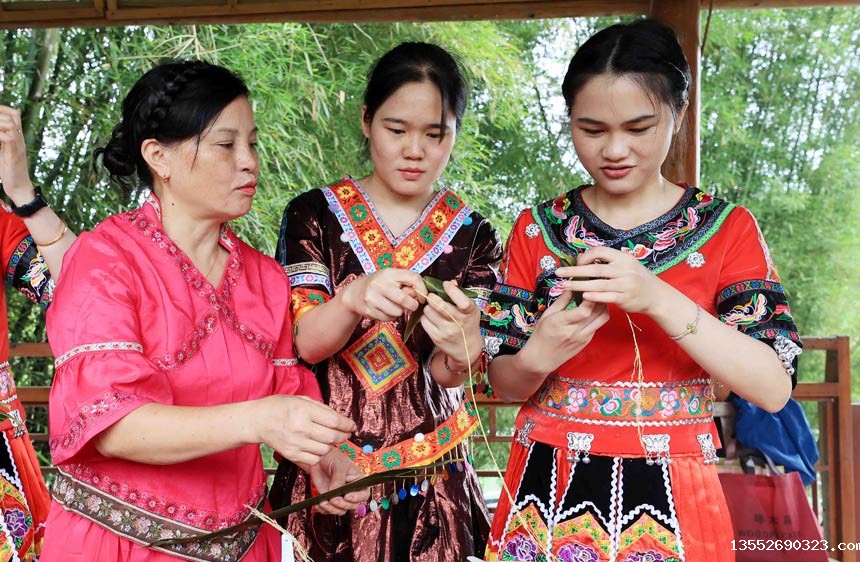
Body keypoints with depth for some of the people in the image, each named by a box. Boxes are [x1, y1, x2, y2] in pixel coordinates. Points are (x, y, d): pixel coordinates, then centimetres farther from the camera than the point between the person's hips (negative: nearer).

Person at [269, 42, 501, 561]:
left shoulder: (474, 237, -3)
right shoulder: (314, 215, -5)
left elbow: (446, 377, -9)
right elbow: (303, 342, -12)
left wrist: (461, 349, -33)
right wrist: (354, 298, -34)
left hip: (429, 474, 1)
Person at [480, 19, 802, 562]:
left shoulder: (726, 228, -4)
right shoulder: (538, 228, 0)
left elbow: (774, 388, -14)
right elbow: (504, 384, 2)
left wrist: (659, 298, -25)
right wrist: (536, 357, -21)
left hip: (670, 501, -1)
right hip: (548, 494, 1)